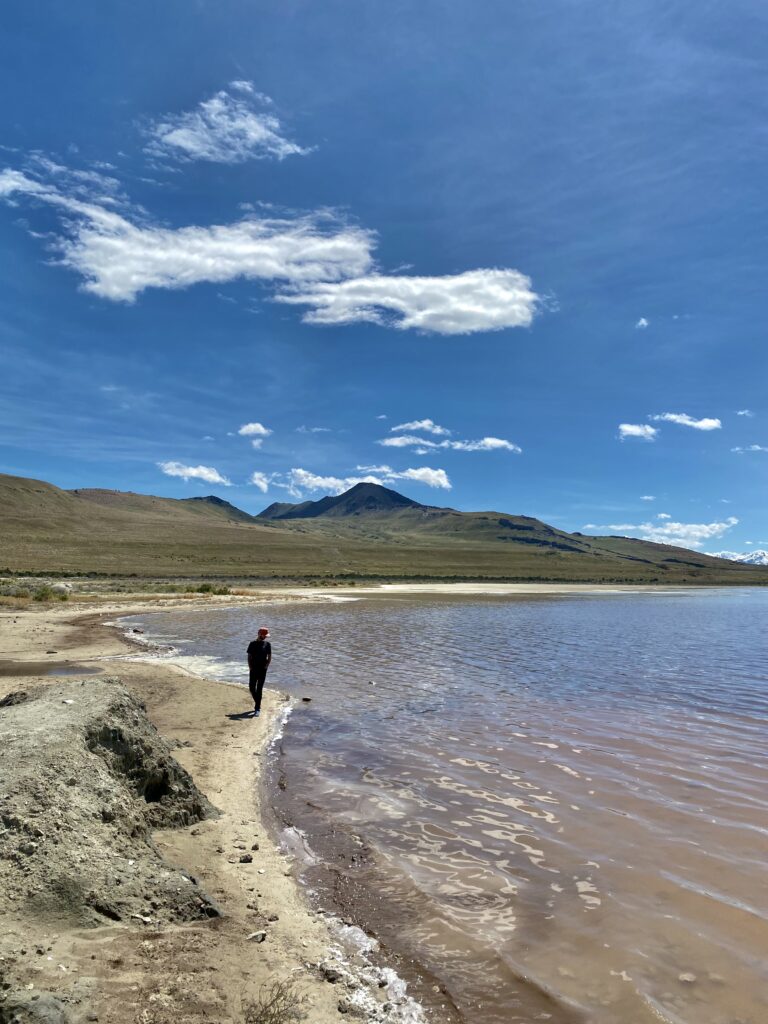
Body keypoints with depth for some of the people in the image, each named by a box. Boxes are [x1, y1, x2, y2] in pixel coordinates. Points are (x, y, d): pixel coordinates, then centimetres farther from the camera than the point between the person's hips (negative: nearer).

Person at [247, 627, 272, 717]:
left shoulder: (267, 644, 1)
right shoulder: (252, 644, 1)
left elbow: (269, 656, 4)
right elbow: (249, 656, 3)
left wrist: (266, 666, -9)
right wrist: (250, 667, -7)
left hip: (262, 669, -1)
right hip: (253, 669, 1)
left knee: (259, 689, -2)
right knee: (251, 688, 2)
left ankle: (257, 709, 2)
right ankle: (258, 704, 27)